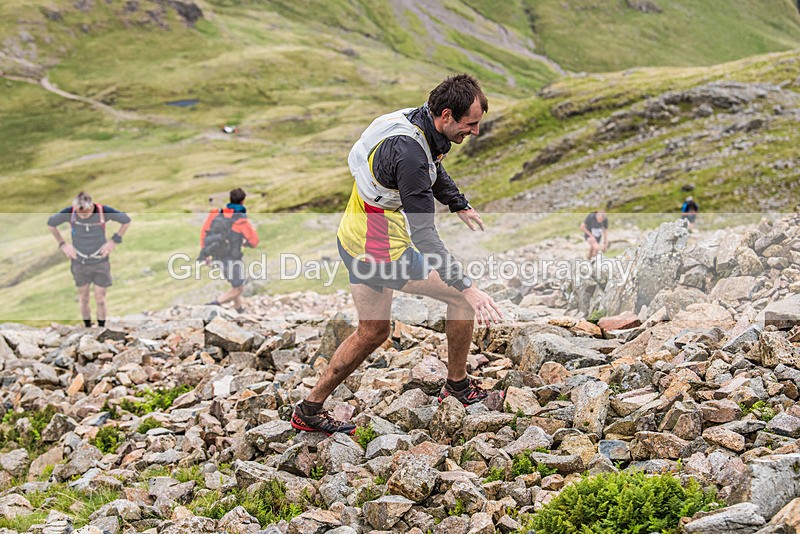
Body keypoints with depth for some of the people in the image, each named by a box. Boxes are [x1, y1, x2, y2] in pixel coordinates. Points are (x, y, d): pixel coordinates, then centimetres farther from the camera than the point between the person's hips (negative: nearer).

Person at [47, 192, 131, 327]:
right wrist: (62, 244, -1)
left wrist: (114, 241, -6)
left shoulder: (104, 211, -21)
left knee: (100, 299, 3)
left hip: (100, 261, -1)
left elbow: (126, 220, -4)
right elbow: (51, 223, 1)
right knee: (83, 298, 12)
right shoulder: (69, 212, -18)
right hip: (79, 263, 1)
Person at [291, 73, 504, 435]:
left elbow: (434, 168, 24)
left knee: (371, 334, 21)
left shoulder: (416, 120, -1)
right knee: (460, 294, 4)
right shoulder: (408, 152, -31)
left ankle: (309, 411, 28)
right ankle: (457, 385, 21)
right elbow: (423, 235, -31)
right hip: (381, 255, -10)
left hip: (354, 240, 10)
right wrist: (468, 288, -32)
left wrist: (459, 206, 36)